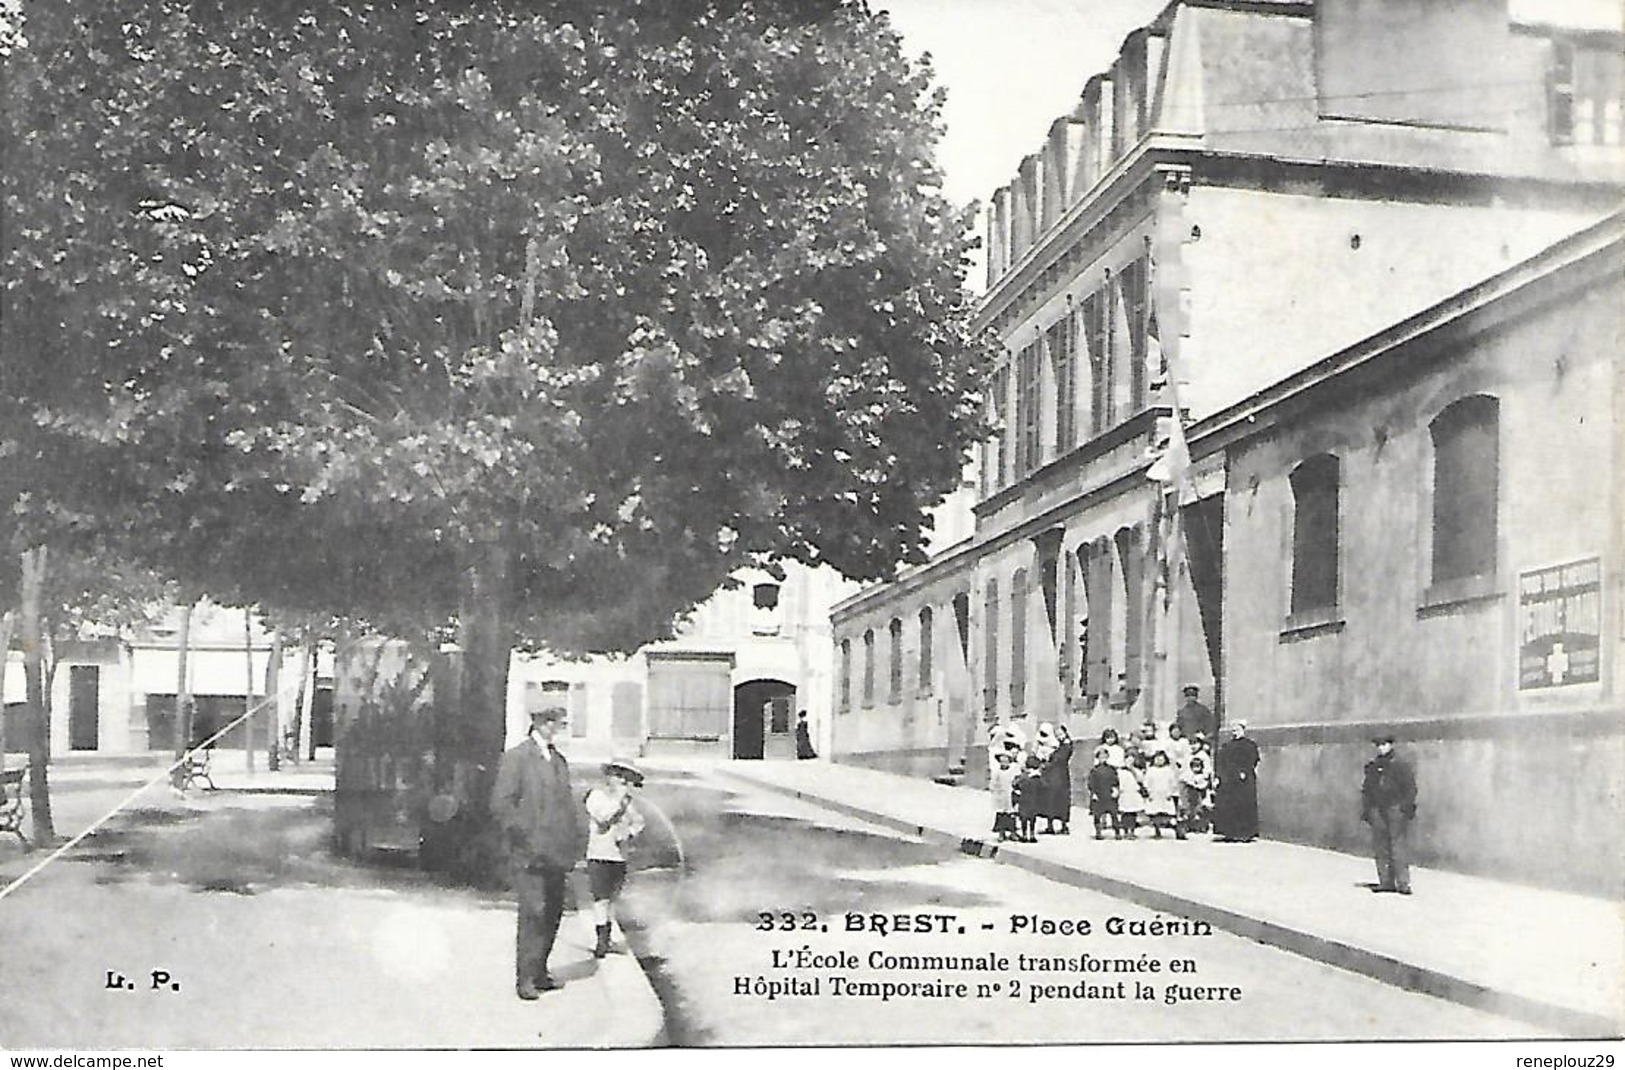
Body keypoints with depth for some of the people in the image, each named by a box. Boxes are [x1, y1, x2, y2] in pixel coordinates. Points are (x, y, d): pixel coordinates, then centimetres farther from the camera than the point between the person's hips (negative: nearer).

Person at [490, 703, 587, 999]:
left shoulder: (559, 759, 16)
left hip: (555, 853, 7)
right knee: (533, 911, -11)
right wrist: (526, 839, -14)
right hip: (530, 854, -7)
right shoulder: (516, 757, -6)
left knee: (552, 913, 10)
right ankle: (525, 978, -4)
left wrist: (576, 839, 10)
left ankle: (539, 971, 20)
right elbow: (501, 805, -11)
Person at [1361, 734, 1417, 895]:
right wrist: (1365, 810, 14)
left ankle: (1403, 883, -7)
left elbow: (1410, 788, -2)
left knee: (1399, 847, -8)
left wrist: (1407, 807, -9)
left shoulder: (1401, 765, 0)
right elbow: (1366, 790, 19)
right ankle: (1386, 882, 12)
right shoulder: (1372, 766, 15)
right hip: (1377, 811, 5)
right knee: (1380, 848, 6)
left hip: (1396, 809, -5)